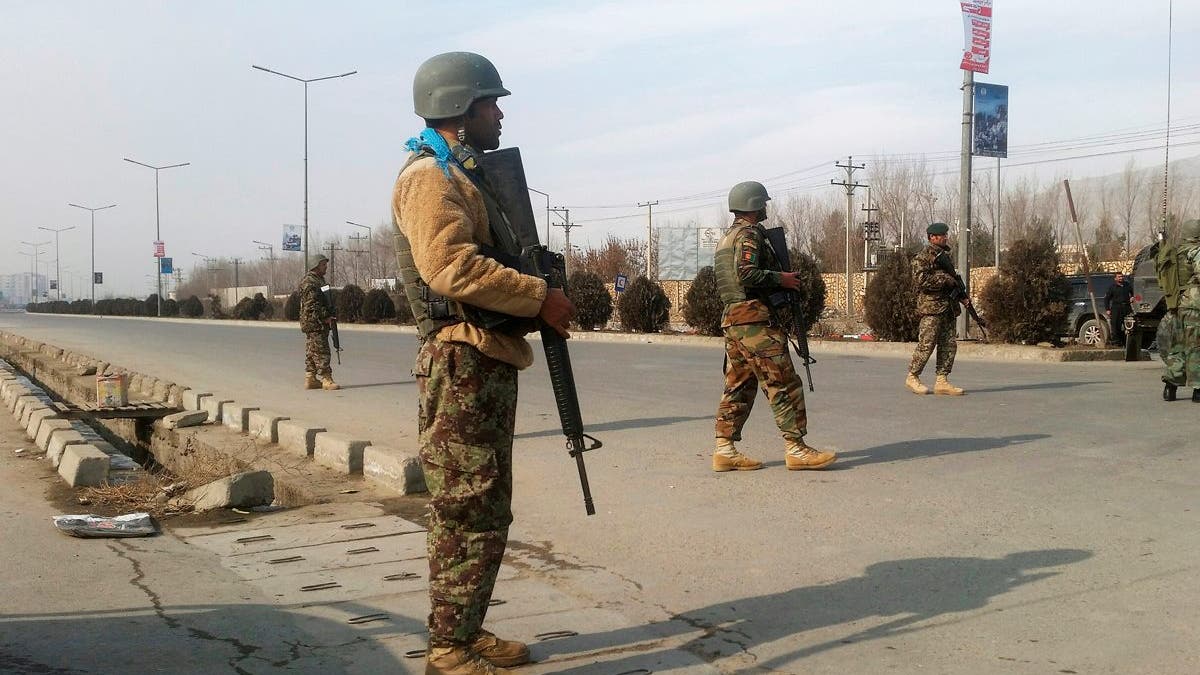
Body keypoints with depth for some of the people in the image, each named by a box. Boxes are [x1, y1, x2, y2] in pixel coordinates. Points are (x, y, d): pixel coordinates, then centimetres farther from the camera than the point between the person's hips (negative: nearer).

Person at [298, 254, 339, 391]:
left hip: (320, 323, 10)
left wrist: (329, 316, 15)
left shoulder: (319, 280, 20)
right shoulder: (308, 282, -13)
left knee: (312, 353, 11)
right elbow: (312, 304, -21)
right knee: (321, 352, -10)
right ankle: (326, 379, -11)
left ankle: (310, 379, 14)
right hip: (314, 323, -10)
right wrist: (324, 317, -21)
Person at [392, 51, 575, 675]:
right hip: (463, 365, -10)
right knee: (467, 513, -7)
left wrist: (536, 297, 8)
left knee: (486, 511, 15)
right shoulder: (431, 177, -10)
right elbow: (451, 265, -25)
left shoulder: (467, 175, 22)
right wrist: (540, 298, -19)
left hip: (491, 364, 10)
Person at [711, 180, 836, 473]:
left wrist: (777, 278, 19)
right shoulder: (749, 234, -10)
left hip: (731, 319, 10)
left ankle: (725, 450, 8)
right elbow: (746, 274, -23)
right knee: (783, 384, -6)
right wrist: (781, 279, -12)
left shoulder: (727, 237, 21)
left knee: (738, 386, 10)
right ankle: (796, 448, -5)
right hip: (754, 319, -10)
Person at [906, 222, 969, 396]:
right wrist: (945, 279, -16)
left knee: (949, 345, 4)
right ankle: (912, 377, 5)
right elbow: (920, 279, -20)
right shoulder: (923, 256, -7)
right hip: (931, 306, -8)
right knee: (927, 344, -7)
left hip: (948, 308, 8)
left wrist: (962, 297, 16)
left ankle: (942, 381, 7)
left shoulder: (945, 255, 20)